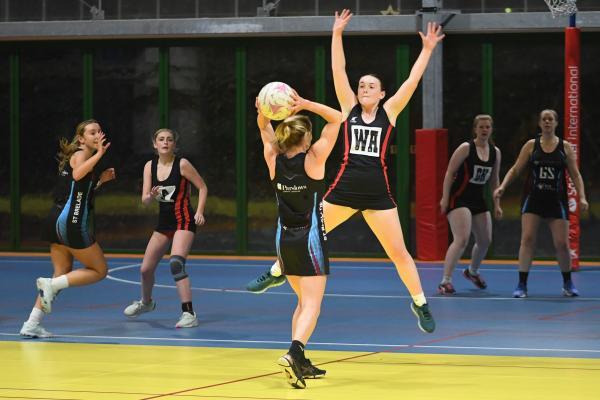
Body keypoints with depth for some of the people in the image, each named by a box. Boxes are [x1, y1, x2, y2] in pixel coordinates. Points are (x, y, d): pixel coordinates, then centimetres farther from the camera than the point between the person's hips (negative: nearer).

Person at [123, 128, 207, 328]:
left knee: (176, 263, -27)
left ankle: (189, 314, -25)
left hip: (183, 221, -6)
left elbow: (202, 187, -3)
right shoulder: (150, 166, 3)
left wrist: (199, 212, -15)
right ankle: (146, 302, 43)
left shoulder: (182, 164, -10)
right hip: (164, 222, 6)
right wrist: (152, 196, -20)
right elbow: (144, 200, 3)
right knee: (146, 268, 13)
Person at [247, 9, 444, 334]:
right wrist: (337, 34, -3)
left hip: (378, 194, -1)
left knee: (398, 252, -1)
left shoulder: (389, 112, 4)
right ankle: (276, 273, 34)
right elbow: (338, 72, 1)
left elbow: (412, 81, -1)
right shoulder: (348, 109, 5)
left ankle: (420, 303, 13)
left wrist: (427, 49, -5)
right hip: (344, 189, 1)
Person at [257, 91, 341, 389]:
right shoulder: (313, 159, -12)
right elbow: (336, 118, -7)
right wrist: (305, 105, -17)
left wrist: (263, 113, -8)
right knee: (312, 306, -7)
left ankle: (300, 363, 17)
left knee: (304, 301, 20)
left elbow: (264, 127, 13)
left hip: (284, 240, 5)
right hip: (310, 240, -5)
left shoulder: (274, 161, -2)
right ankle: (294, 353, -31)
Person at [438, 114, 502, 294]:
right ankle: (445, 281, -20)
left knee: (485, 240, 13)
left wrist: (496, 204, 12)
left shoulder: (495, 152, 6)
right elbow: (449, 173, -11)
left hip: (478, 199, 7)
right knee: (461, 239, -21)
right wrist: (445, 198, -16)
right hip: (459, 199, -7)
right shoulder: (466, 148, -11)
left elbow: (494, 180, 15)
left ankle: (472, 271, 42)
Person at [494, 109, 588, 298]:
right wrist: (502, 186, -9)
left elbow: (575, 175, 4)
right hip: (533, 198, 0)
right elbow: (515, 170, 5)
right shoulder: (531, 146, 3)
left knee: (562, 243, -1)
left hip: (556, 201, 0)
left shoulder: (565, 147, 3)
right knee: (527, 238, -12)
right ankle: (522, 285, -8)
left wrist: (582, 197, -7)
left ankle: (567, 283, 20)